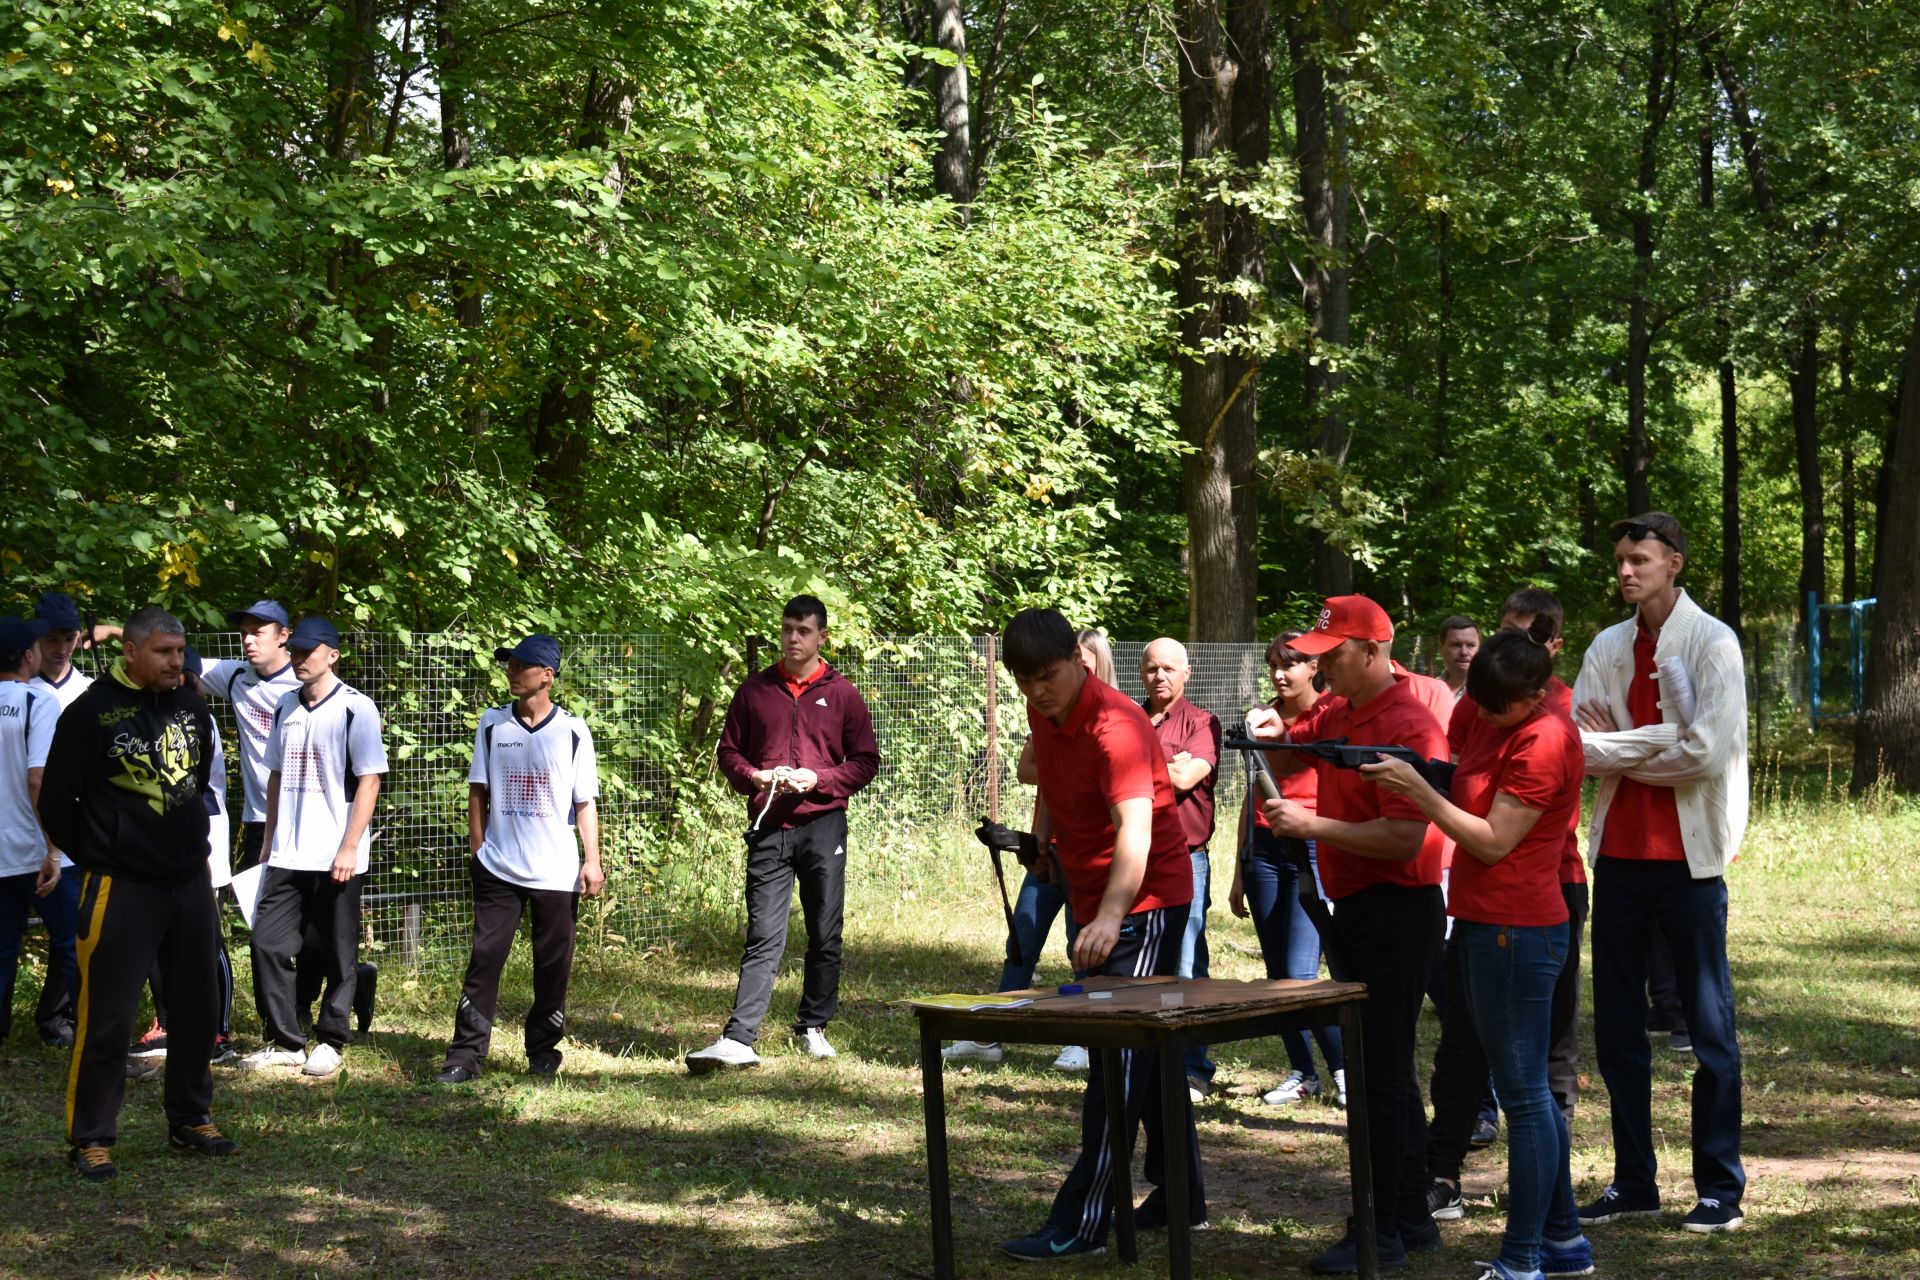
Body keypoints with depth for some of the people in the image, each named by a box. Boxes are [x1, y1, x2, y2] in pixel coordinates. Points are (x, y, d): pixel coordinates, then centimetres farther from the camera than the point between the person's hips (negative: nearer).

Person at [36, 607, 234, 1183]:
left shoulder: (191, 706, 4)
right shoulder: (91, 712, -12)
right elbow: (57, 801, -6)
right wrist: (97, 855, 3)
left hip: (191, 882, 6)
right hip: (121, 891, -6)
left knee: (198, 1010, 13)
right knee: (106, 1018, -2)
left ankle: (191, 1120, 28)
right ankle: (90, 1139, 8)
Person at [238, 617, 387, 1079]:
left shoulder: (356, 708, -8)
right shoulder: (286, 708, 11)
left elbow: (369, 781, -11)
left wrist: (349, 849, -16)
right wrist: (269, 843, 15)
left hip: (336, 858, -6)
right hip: (286, 857, 6)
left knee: (337, 954, 3)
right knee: (267, 944, 3)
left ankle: (331, 1041, 14)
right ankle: (283, 1041, 13)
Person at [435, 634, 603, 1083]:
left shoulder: (572, 731, 0)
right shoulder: (492, 724, 6)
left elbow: (585, 803, 2)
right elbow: (478, 792, 10)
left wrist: (592, 861, -5)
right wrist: (477, 852, 4)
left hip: (556, 873, -1)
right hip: (498, 870, 1)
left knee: (552, 966, 6)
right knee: (484, 958, -3)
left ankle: (543, 1053, 18)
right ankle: (464, 1055, -1)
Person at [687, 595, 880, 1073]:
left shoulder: (842, 693, 6)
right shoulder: (754, 690, 10)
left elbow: (866, 761, 5)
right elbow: (728, 750, 15)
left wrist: (818, 779, -10)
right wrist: (753, 777, -6)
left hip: (822, 825, 0)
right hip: (769, 828, 0)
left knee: (825, 936, 6)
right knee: (763, 938, -7)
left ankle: (813, 1028, 20)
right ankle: (738, 1040, -13)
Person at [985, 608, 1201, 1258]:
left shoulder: (1115, 724, -25)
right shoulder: (1043, 714, 3)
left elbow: (1136, 824, -37)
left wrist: (1110, 917, -49)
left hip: (1144, 899, -9)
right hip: (1096, 902, 9)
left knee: (1119, 1055, -9)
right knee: (1148, 1050, 15)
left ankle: (1083, 1223, -9)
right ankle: (1182, 1195, 25)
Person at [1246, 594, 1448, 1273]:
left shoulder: (1409, 727, -19)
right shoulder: (1338, 713, 10)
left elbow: (1404, 839, -26)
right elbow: (1288, 760, 25)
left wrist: (1310, 825, -22)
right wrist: (1273, 734, 2)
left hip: (1397, 911, -10)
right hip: (1356, 908, 10)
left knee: (1380, 1071, -7)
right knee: (1386, 1068, 15)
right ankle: (1412, 1217, 24)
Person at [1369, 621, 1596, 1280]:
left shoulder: (1545, 741, -17)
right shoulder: (1480, 715, 9)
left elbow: (1492, 842, -18)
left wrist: (1414, 788, -19)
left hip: (1516, 931, -10)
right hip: (1484, 924, 10)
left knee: (1523, 1092, -4)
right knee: (1525, 1088, 16)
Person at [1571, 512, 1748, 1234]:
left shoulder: (1712, 643, -6)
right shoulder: (1609, 647, 10)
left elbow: (1707, 752, -16)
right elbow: (1577, 744, 1)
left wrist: (1615, 750, -8)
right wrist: (1658, 742, -14)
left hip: (1688, 857, -6)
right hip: (1619, 854, 6)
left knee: (1709, 1027, 0)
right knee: (1617, 1029, 9)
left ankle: (1721, 1189, 7)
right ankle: (1633, 1184, 18)